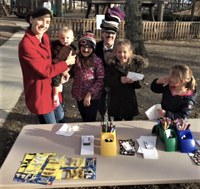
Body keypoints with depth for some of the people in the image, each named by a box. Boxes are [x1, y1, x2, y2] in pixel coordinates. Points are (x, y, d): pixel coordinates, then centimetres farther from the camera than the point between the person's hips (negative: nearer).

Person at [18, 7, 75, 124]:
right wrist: (67, 63, -13)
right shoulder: (26, 44, -26)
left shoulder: (45, 37, 1)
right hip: (39, 92, -8)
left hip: (51, 88, 8)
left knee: (61, 117, 25)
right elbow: (46, 71, -25)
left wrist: (62, 71, -5)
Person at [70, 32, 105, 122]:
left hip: (92, 97, -4)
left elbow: (101, 80, -13)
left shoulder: (97, 61, -10)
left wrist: (90, 94, -18)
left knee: (90, 122, 5)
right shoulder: (76, 59, 3)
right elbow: (72, 74, 14)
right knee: (84, 120, 19)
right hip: (79, 96, 4)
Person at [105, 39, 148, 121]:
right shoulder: (111, 64, -5)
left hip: (130, 101, 1)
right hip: (115, 101, -1)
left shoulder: (135, 64, -3)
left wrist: (134, 81, -23)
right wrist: (119, 80, -26)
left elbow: (139, 84, -1)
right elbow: (107, 82, -13)